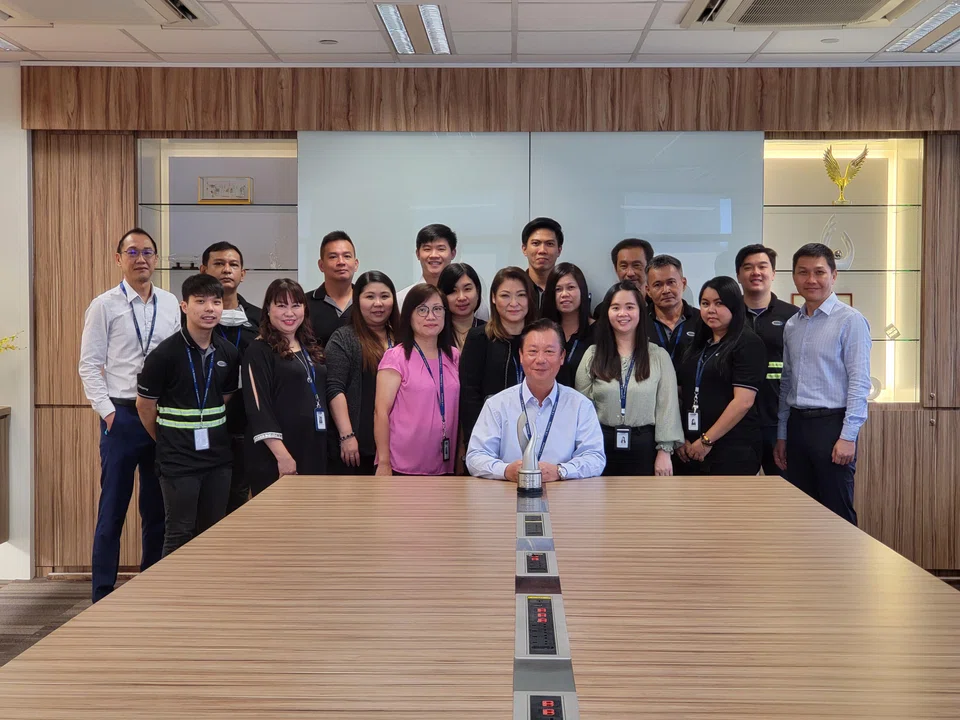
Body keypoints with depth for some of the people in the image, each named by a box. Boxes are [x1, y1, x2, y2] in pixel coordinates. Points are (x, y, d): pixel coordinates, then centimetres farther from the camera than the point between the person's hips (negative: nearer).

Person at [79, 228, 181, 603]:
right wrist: (107, 410, -9)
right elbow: (89, 365, -3)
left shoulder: (171, 304, 7)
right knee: (113, 508, 4)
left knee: (158, 508, 11)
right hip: (122, 415, -3)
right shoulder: (104, 305, -2)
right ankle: (103, 595, 15)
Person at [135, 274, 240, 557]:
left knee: (213, 532, 12)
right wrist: (167, 442, 6)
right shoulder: (165, 354, -13)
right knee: (181, 533, 2)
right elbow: (145, 405, -4)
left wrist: (214, 434, 9)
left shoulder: (229, 353, 3)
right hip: (179, 461, -5)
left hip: (218, 457, 5)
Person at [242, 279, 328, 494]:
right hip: (275, 456, -7)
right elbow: (258, 408, -14)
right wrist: (282, 455, -20)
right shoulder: (259, 351, -6)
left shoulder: (311, 349, 17)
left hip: (314, 451, 7)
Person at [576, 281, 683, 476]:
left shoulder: (659, 356, 2)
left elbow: (667, 407, 0)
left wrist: (665, 451, -6)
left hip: (644, 446, -1)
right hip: (602, 446, 1)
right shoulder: (593, 355, 5)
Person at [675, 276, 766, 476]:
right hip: (691, 449, 6)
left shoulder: (748, 344, -7)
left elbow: (743, 401, -15)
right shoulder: (696, 346, 14)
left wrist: (707, 440, -14)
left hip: (734, 450, -6)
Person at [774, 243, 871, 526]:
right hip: (797, 425, 6)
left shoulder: (850, 320, -7)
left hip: (831, 423, -6)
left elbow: (859, 383, -11)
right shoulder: (792, 326, 13)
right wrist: (782, 436, 14)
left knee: (838, 515, 0)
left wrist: (848, 436, -16)